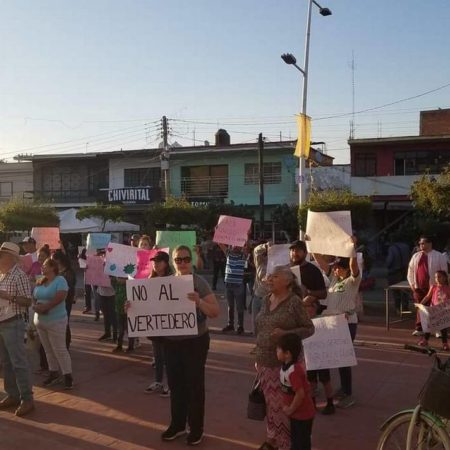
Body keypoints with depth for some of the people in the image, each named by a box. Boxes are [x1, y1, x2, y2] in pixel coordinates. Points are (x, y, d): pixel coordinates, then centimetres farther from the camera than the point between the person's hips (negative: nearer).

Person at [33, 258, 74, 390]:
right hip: (40, 321, 7)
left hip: (56, 321, -7)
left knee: (60, 349, -4)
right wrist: (35, 306, -12)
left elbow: (60, 297, -22)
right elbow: (33, 298, 10)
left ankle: (68, 376, 3)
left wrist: (44, 307, -21)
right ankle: (53, 373, 24)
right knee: (48, 349, 13)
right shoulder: (39, 282, 12)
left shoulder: (60, 280, -11)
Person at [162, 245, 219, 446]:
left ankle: (196, 428, 22)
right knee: (175, 384, 17)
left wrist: (199, 302, -31)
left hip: (195, 341, -4)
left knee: (194, 385, 7)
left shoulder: (199, 282, -11)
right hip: (171, 341, 5)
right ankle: (177, 424, 33)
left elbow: (216, 311, -14)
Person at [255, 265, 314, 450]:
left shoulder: (294, 302, -11)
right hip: (265, 361, 6)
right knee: (270, 402, 14)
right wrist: (258, 357, 19)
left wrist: (285, 333, -22)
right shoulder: (267, 300, 8)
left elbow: (309, 328, -8)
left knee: (284, 404, -2)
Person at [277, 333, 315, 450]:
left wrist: (291, 409, -18)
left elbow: (300, 394, -31)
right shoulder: (286, 366, 0)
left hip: (302, 414, -9)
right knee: (295, 441, 23)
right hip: (296, 413, 9)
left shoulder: (294, 371, -31)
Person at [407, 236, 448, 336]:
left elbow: (444, 272, 0)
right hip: (418, 287, 3)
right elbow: (410, 270, 16)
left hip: (433, 287, -3)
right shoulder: (416, 256, 11)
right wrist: (411, 283, 9)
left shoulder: (439, 256, -1)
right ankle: (419, 329, 11)